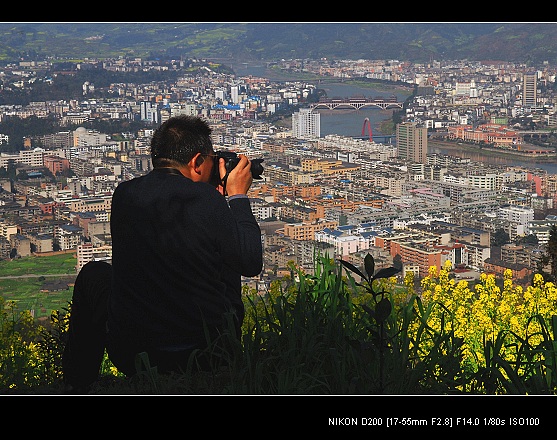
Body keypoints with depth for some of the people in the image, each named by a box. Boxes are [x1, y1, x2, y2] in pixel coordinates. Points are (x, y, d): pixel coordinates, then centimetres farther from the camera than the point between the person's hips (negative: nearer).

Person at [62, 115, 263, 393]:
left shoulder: (123, 195, -3)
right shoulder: (206, 199, -15)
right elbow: (251, 264, -4)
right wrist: (237, 196, 6)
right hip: (208, 358, -1)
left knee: (94, 274, 30)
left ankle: (77, 386, 39)